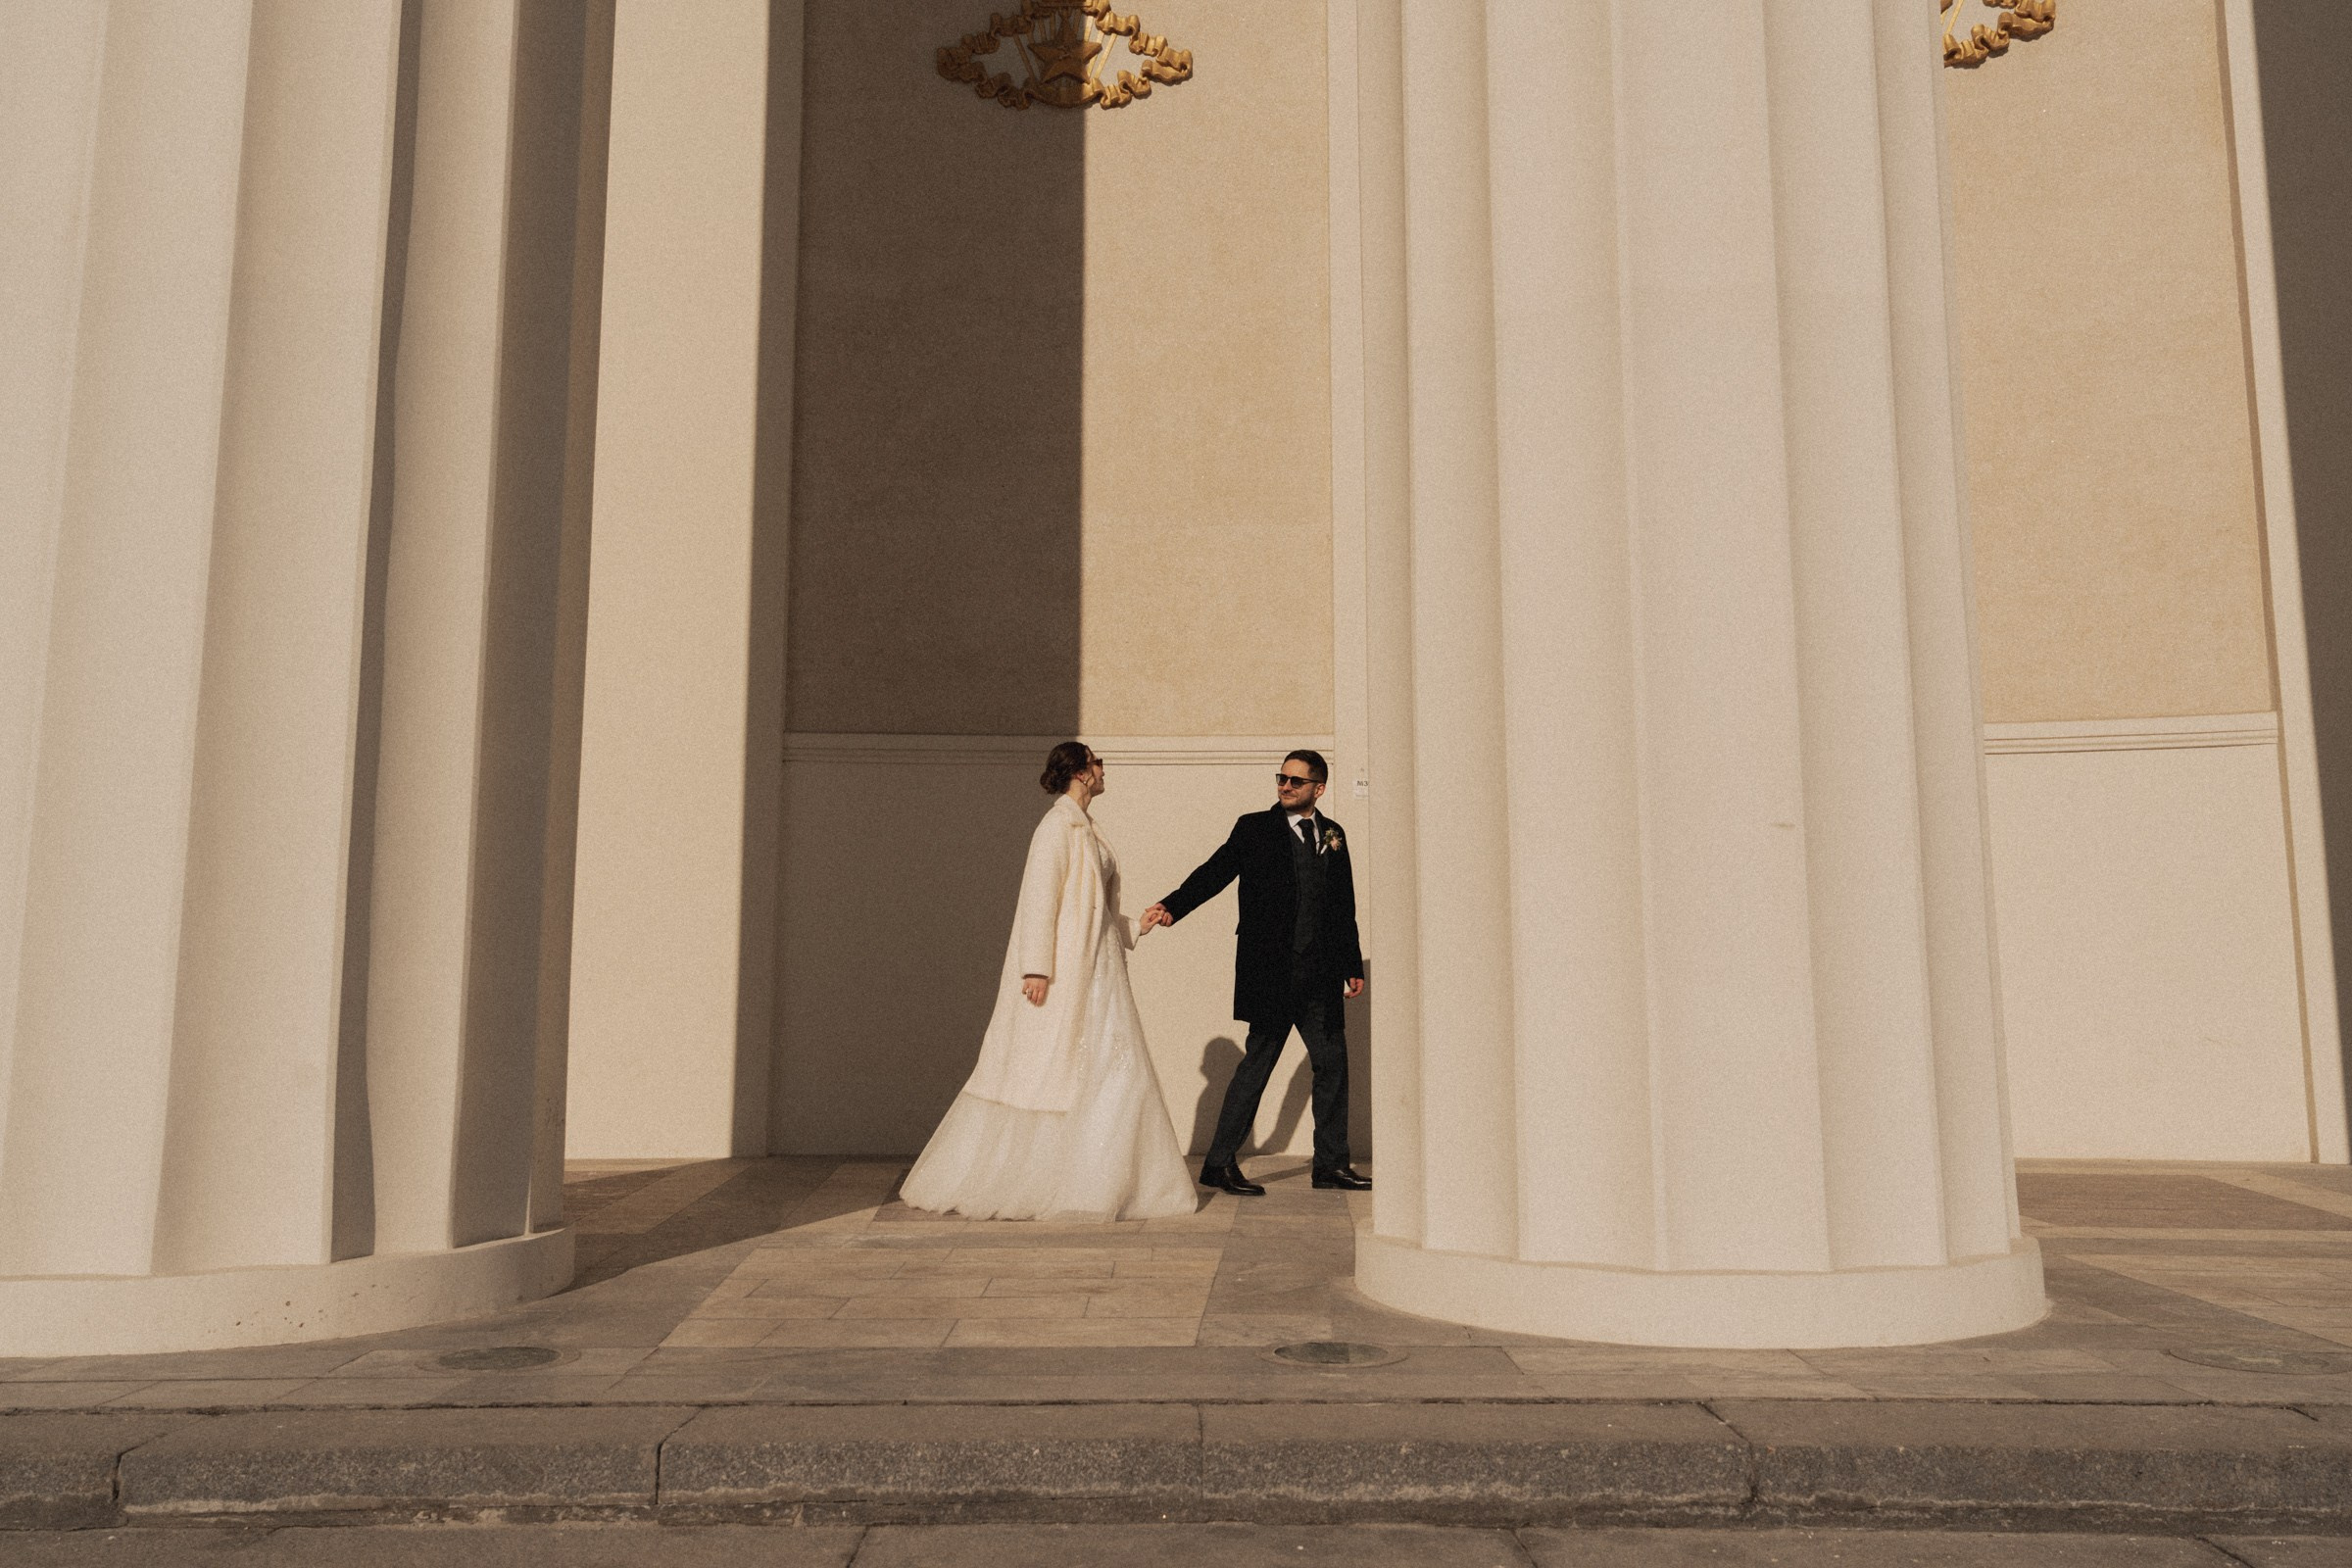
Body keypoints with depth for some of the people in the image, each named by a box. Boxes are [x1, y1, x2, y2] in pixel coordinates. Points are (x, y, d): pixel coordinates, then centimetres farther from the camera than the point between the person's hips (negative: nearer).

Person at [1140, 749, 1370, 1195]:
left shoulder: (1332, 835, 13)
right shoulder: (1254, 828, 1)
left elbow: (1344, 908, 17)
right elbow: (1214, 873, -8)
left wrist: (1353, 967, 17)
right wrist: (1172, 906, -25)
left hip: (1320, 974, 5)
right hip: (1271, 970, -5)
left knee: (1332, 1061, 8)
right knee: (1258, 1062, -3)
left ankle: (1331, 1163, 20)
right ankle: (1220, 1163, 5)